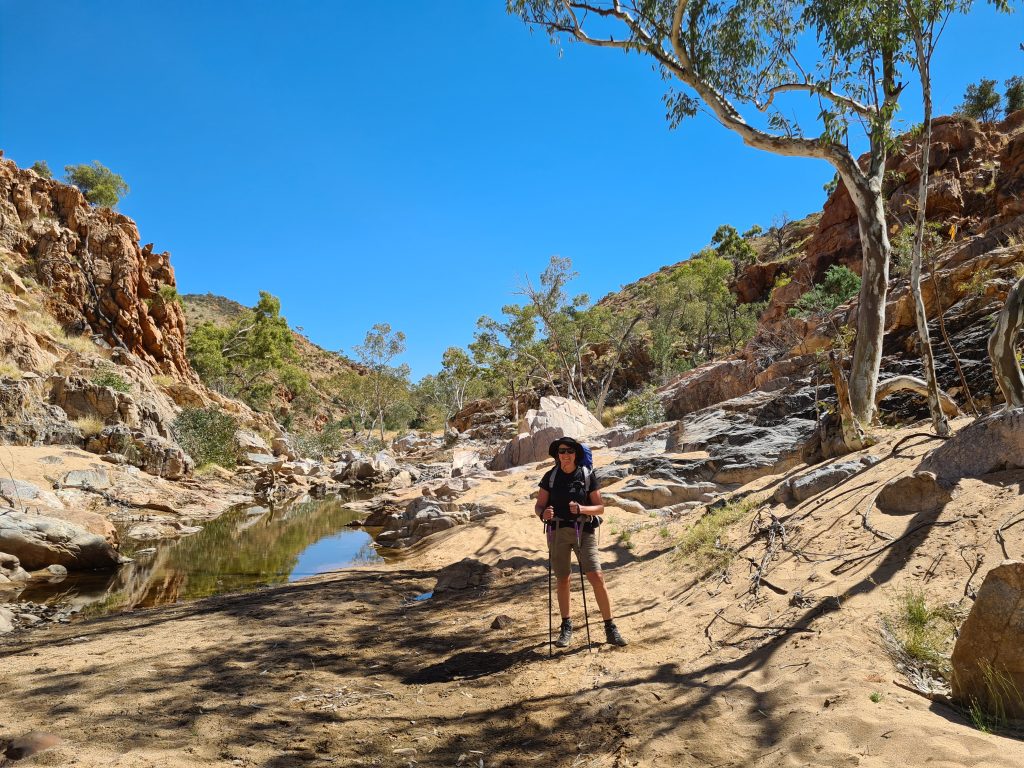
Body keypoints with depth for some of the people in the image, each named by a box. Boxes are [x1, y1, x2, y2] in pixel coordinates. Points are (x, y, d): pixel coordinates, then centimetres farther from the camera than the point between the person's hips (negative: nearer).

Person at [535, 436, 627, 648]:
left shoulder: (588, 476, -1)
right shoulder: (550, 477, 1)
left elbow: (600, 507, 1)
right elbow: (538, 505, 4)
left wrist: (582, 508, -19)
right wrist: (543, 514, -19)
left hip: (584, 531, -1)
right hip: (558, 531, 1)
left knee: (597, 578, -9)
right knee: (562, 580, 9)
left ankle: (610, 629, 3)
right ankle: (566, 627, 26)